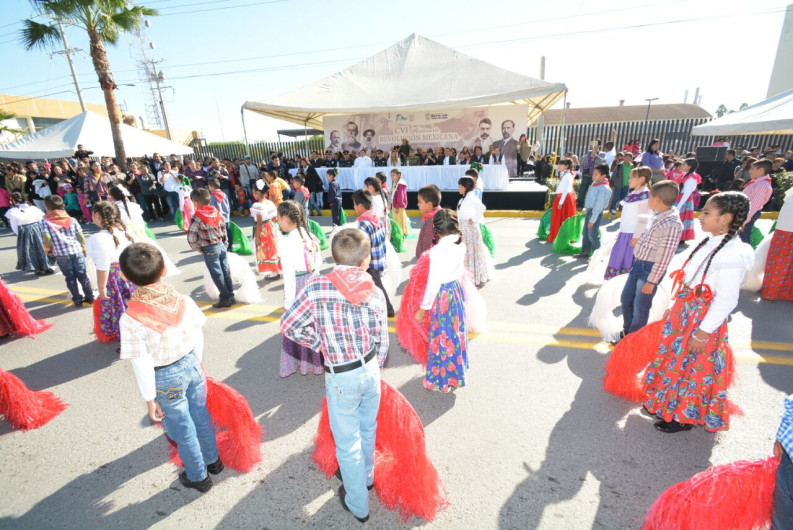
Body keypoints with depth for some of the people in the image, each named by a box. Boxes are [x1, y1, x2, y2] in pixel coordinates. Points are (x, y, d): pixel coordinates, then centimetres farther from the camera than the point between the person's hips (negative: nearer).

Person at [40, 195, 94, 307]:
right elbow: (80, 236, 3)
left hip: (61, 254, -2)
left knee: (70, 278, 9)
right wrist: (83, 248, 17)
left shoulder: (46, 221, -4)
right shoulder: (72, 220, 2)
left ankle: (78, 299, 15)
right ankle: (90, 297, 14)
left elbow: (46, 237, -12)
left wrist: (48, 249, 6)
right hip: (77, 251, 2)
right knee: (82, 275, 10)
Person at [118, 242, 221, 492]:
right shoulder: (184, 301, -15)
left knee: (183, 429, 17)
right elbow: (198, 337, -3)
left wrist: (150, 399, -5)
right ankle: (212, 460, 47)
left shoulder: (130, 319, -24)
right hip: (192, 366, 4)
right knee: (201, 416, 24)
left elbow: (142, 366, -18)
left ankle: (198, 476, 39)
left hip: (166, 378, -3)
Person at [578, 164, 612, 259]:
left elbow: (598, 206, -21)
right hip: (589, 210, 8)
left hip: (596, 213, -8)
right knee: (585, 233, 15)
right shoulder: (594, 184, 4)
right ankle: (585, 252, 27)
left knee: (592, 235, -3)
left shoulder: (604, 189, -21)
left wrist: (592, 220, -20)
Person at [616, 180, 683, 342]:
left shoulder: (672, 224, -23)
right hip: (639, 264, 9)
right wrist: (638, 262, 18)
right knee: (626, 299, 19)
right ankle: (627, 332, 39)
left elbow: (664, 258, -22)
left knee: (640, 307, 7)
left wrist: (651, 281, -18)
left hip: (651, 269, -9)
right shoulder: (659, 216, 4)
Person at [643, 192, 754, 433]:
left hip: (701, 320, -8)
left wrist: (703, 333, -17)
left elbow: (726, 301, -22)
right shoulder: (710, 242, 1)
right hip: (683, 313, 8)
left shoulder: (733, 255, -24)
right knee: (674, 361, 21)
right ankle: (668, 404, 40)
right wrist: (675, 308, 16)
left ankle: (686, 416, 31)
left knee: (691, 368, 9)